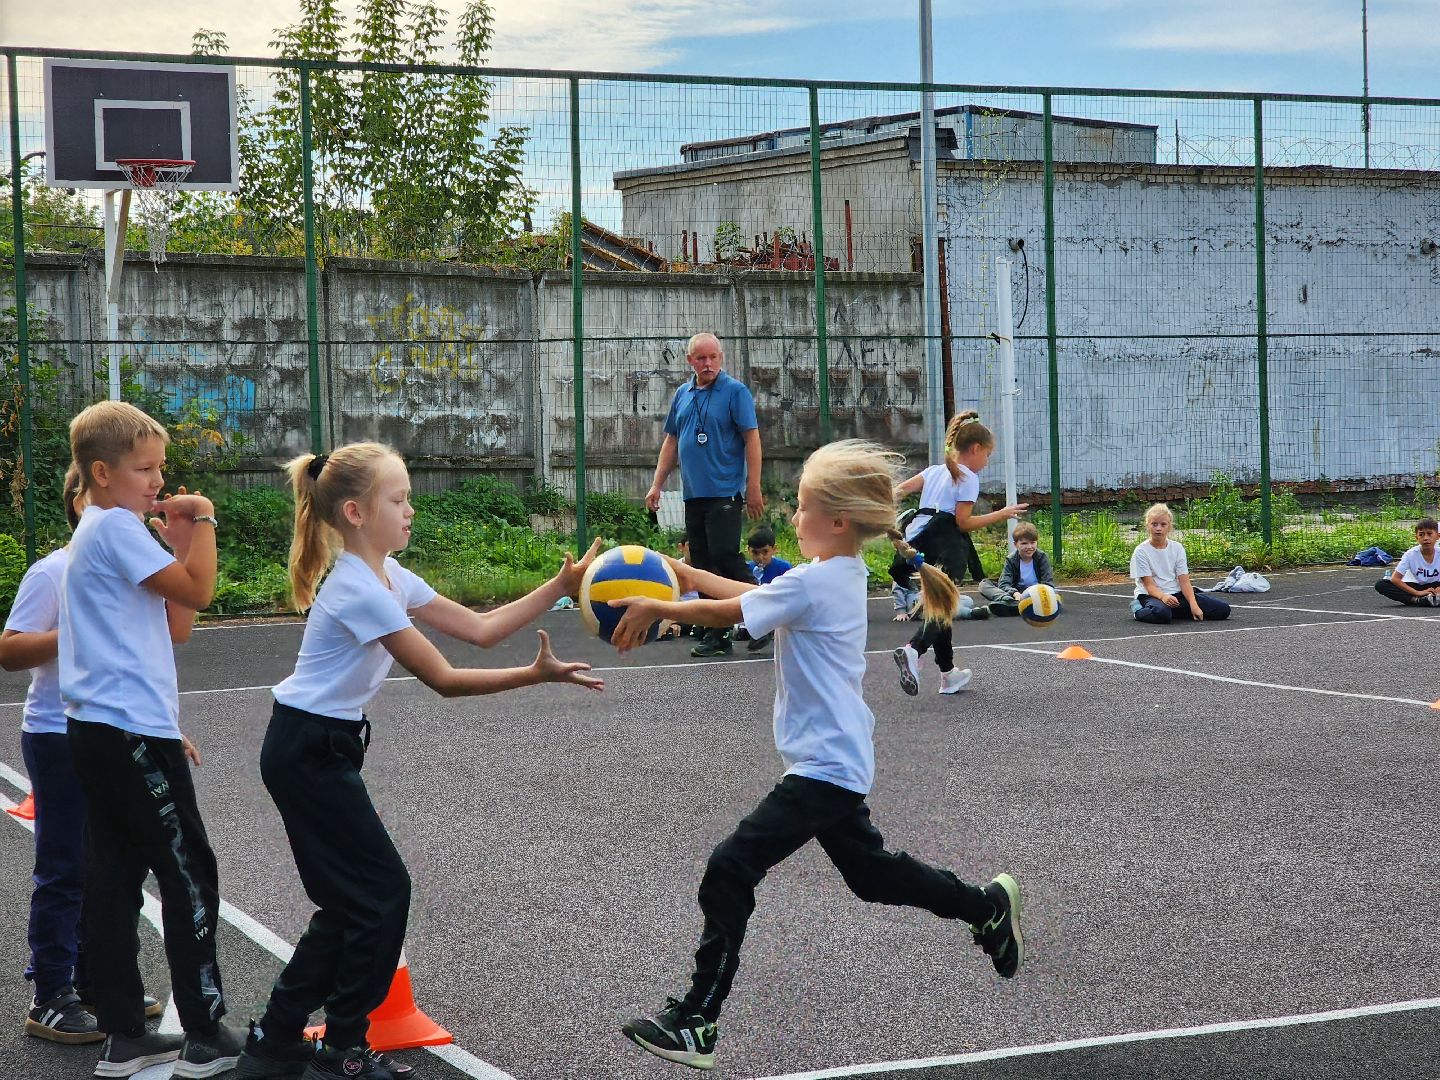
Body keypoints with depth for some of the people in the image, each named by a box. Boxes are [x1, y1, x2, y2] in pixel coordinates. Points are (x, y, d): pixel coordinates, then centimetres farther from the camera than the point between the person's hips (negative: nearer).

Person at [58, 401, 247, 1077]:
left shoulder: (103, 532, 19)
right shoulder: (116, 528, -12)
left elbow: (175, 622, 16)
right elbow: (198, 591, -18)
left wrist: (181, 540, 9)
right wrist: (201, 521, -7)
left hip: (100, 732, 10)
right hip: (131, 733, -10)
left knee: (113, 880, 9)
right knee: (189, 875, -3)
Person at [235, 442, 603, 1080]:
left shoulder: (389, 577, 7)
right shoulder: (360, 591, -22)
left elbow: (478, 628, 6)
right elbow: (443, 679, -21)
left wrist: (561, 587, 0)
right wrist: (536, 675, -23)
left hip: (319, 749, 10)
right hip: (308, 754, -10)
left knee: (349, 903, 13)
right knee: (382, 892, -2)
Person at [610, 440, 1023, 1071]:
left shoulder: (812, 582, -19)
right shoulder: (846, 575, 9)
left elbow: (725, 613, -16)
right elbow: (751, 594, 13)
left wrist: (654, 608, -6)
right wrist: (683, 573, 7)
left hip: (823, 766, -10)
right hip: (843, 759, 10)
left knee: (730, 869, -13)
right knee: (870, 871, 28)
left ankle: (696, 1021, -13)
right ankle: (989, 907, 40)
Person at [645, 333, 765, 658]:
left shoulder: (735, 391, -4)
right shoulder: (683, 395, 14)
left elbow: (752, 439, -8)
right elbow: (671, 442, 19)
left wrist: (754, 488, -13)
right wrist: (657, 485, 13)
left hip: (725, 493, -6)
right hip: (693, 494, 6)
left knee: (725, 557, -15)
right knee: (703, 566, 7)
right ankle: (716, 635, 12)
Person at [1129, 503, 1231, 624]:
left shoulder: (1177, 548, 6)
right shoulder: (1141, 551, -6)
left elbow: (1184, 581, -1)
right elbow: (1149, 585, -13)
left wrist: (1193, 605, -18)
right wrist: (1163, 597, -35)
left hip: (1176, 594, 5)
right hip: (1151, 595, -5)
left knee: (1223, 609, -10)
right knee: (1162, 613, -44)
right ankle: (1138, 609, -8)